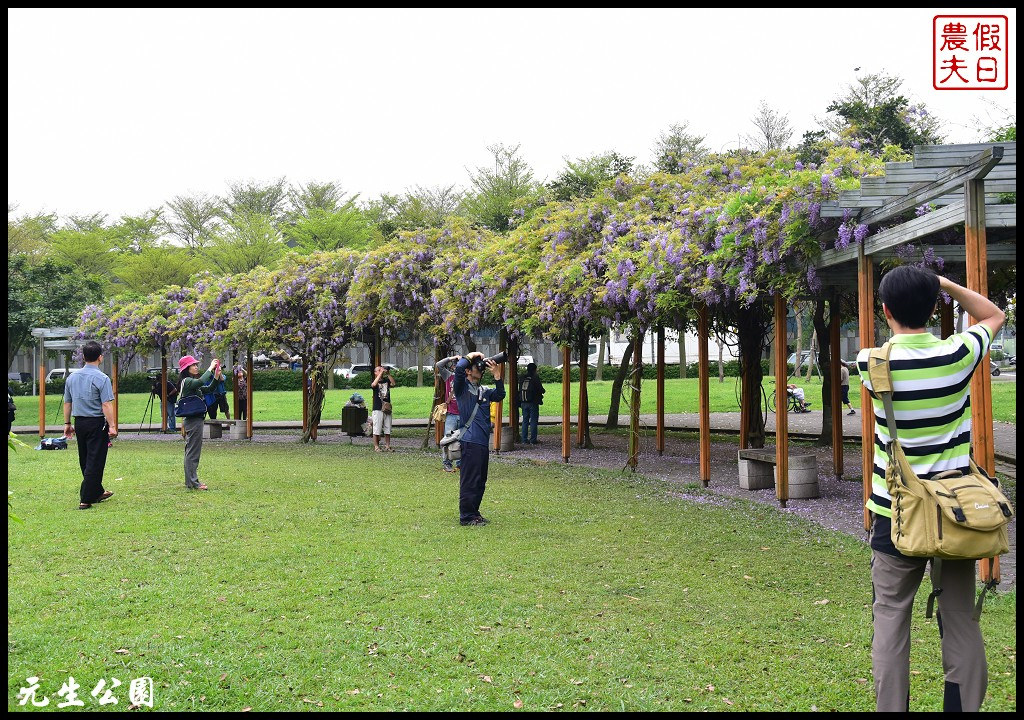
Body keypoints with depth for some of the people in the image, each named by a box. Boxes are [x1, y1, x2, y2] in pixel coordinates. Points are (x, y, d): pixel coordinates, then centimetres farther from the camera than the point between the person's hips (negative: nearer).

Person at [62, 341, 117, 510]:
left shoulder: (72, 377, 8)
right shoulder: (101, 378, -13)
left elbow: (67, 402, 14)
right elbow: (106, 404, -17)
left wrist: (67, 423, 22)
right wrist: (112, 426, -15)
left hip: (79, 422, 7)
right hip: (97, 422, -7)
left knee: (85, 461, 17)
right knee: (95, 462, -1)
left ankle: (98, 492, 31)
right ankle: (86, 499, -3)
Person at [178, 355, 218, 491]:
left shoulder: (191, 382, 17)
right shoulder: (187, 381, -12)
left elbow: (208, 389, 17)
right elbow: (201, 382, -31)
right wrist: (210, 368, -21)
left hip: (192, 420, 10)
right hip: (194, 420, -10)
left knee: (191, 451, 14)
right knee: (193, 451, -7)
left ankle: (190, 481, 21)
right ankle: (193, 482, -5)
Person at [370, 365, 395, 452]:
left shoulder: (386, 381, 10)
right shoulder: (374, 382, 1)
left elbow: (393, 384, -7)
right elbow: (374, 384, -23)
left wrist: (388, 374, -14)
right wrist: (381, 373, -21)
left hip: (387, 408, 4)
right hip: (377, 409, -4)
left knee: (387, 429, 8)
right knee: (377, 429, -3)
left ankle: (387, 446, 15)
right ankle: (376, 446, 4)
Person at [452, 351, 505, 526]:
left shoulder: (484, 391, 21)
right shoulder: (462, 387, -2)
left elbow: (500, 395, 11)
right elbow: (459, 368, -18)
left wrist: (496, 375, 4)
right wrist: (472, 356, -4)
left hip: (483, 442, 8)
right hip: (470, 441, -8)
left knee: (480, 482, 13)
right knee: (470, 480, -6)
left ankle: (474, 513, 23)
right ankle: (466, 517, -1)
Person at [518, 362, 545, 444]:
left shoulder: (522, 379, 7)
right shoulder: (535, 379, -9)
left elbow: (519, 391, 12)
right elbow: (541, 390, -7)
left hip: (524, 403, 5)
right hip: (533, 403, -5)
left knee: (525, 421, 10)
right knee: (533, 421, 0)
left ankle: (524, 439, 9)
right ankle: (533, 440, -3)